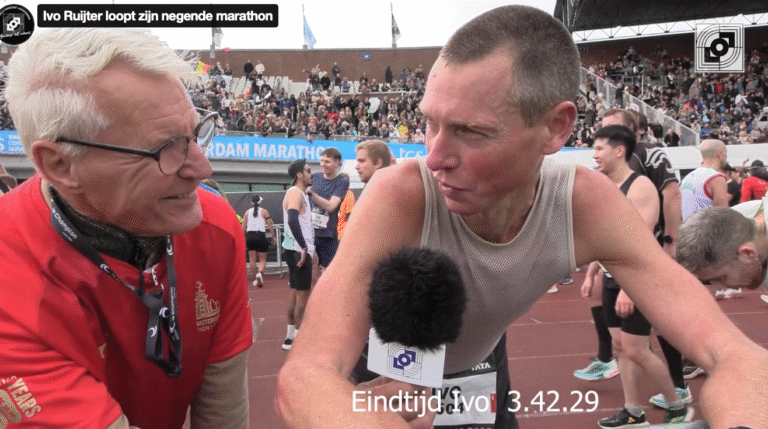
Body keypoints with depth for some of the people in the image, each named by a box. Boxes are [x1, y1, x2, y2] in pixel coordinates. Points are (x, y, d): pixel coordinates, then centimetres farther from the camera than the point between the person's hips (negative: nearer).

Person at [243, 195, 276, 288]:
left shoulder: (247, 212, 9)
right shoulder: (264, 212, 2)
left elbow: (243, 227, 7)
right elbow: (270, 226, -2)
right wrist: (273, 237, 6)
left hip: (249, 236, 3)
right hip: (260, 236, -2)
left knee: (252, 259, 9)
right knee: (262, 259, 2)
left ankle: (255, 278, 10)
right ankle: (260, 272, -25)